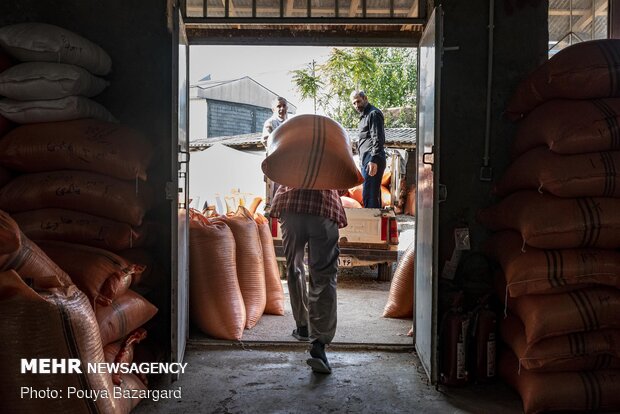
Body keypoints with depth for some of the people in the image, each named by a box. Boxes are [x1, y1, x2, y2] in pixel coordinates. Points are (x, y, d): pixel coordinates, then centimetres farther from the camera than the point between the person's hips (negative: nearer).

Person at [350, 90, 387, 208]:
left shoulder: (373, 114, -5)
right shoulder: (364, 116, 25)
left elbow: (378, 139, -15)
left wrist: (373, 160, -24)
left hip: (372, 160, -10)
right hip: (366, 160, 10)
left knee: (368, 195, -14)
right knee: (374, 194, 10)